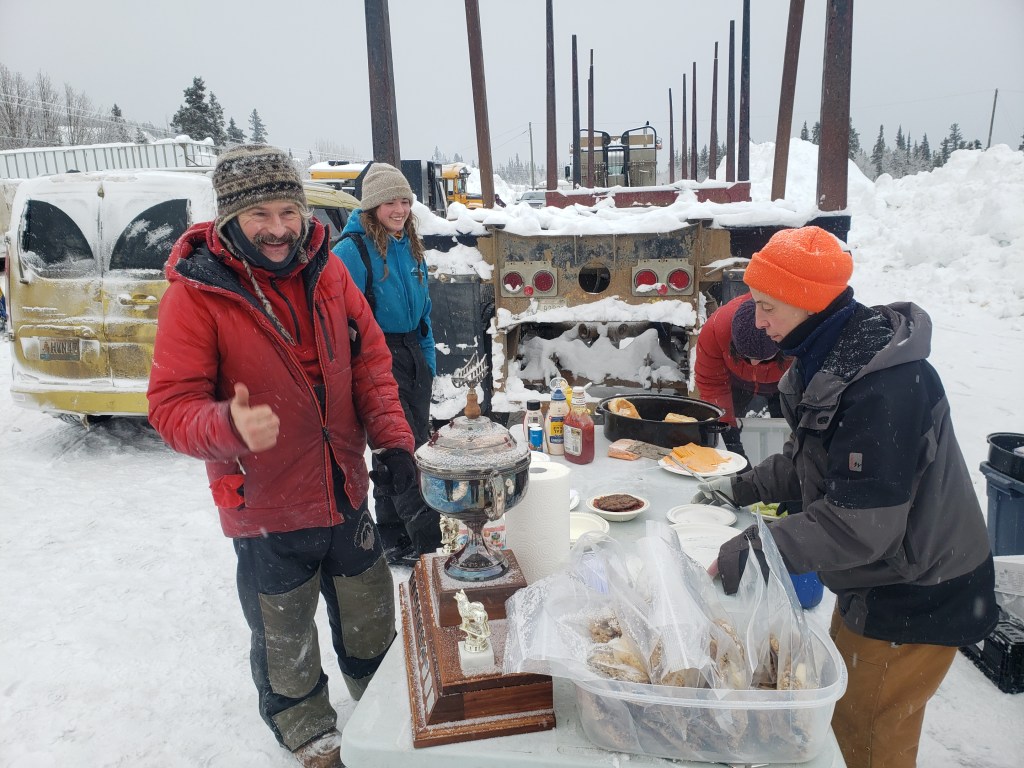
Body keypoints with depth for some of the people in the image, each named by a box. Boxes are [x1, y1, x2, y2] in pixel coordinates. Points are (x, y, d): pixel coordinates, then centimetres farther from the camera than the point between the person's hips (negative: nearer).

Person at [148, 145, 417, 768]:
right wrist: (231, 425, -38)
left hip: (346, 496, 4)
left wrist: (393, 439, -9)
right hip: (267, 511, -4)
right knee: (285, 646, 17)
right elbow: (172, 406, -17)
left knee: (373, 624, 23)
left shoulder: (326, 270, -4)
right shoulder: (195, 292, -16)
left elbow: (370, 360, 2)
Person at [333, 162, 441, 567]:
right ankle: (431, 545, 3)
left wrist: (429, 359, 17)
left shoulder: (410, 246, 10)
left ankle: (395, 543, 29)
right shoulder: (352, 250, -13)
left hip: (412, 356, 8)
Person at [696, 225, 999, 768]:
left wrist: (758, 550, -28)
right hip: (869, 581, 9)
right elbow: (811, 460, 11)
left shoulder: (885, 386, -31)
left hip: (918, 598, -9)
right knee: (843, 716, 22)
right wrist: (744, 486, 0)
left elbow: (860, 524, -32)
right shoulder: (827, 360, -1)